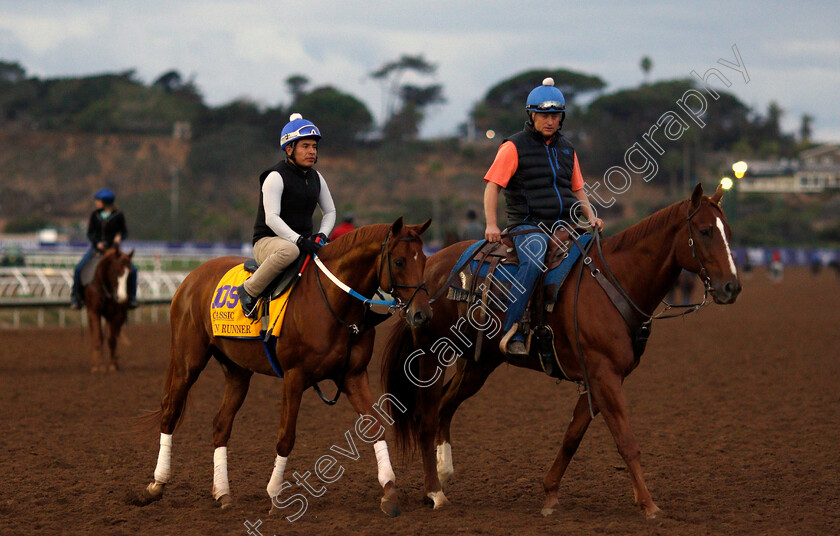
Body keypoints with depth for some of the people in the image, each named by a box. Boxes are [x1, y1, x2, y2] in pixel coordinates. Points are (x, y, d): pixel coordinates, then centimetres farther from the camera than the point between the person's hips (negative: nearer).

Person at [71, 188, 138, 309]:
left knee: (132, 269, -18)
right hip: (96, 246, 2)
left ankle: (132, 297, 0)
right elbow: (90, 233, 4)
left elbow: (124, 232, 3)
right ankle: (75, 296, -2)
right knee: (79, 268, -18)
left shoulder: (118, 215, -4)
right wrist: (97, 243, -14)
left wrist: (120, 237, -20)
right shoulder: (95, 214, 3)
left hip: (113, 248, -2)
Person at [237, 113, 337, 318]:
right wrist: (298, 240, -31)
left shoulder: (316, 178, 12)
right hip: (267, 241, -7)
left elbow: (330, 212, 19)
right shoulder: (276, 177, -11)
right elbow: (271, 218, -20)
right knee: (289, 250, -42)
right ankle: (249, 290, -24)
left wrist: (321, 235, -3)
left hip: (303, 240, 7)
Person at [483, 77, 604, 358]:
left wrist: (591, 217, 8)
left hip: (564, 225, 6)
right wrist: (491, 224, -14)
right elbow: (492, 185, -3)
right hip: (528, 226, -6)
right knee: (534, 260, -35)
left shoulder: (566, 149, 19)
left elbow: (577, 189, 26)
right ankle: (512, 333, -35)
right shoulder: (515, 147, 1)